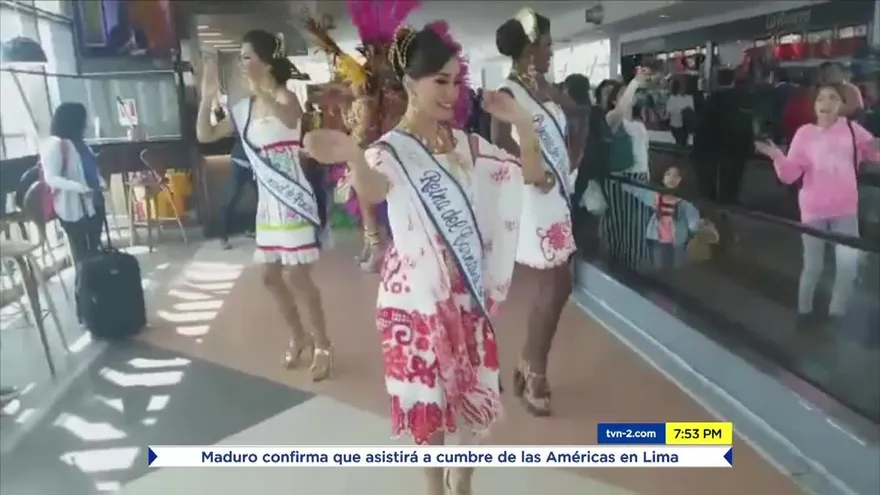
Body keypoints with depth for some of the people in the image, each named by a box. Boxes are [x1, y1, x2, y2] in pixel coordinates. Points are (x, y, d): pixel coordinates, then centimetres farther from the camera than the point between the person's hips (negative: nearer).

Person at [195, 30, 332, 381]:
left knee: (296, 276, -7)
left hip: (292, 200, -8)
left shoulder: (284, 97, -12)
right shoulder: (244, 108, 9)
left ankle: (323, 346, 9)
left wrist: (260, 90, -43)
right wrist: (207, 97, 2)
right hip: (267, 202, 8)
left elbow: (291, 119, -36)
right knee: (271, 276, 14)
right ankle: (299, 337, 31)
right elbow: (205, 135, 11)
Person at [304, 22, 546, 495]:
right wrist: (353, 156, -59)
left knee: (473, 390, 16)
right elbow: (372, 191, -36)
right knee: (428, 397, 10)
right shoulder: (390, 149, -12)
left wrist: (522, 123, -13)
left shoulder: (464, 143, 4)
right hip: (416, 293, -5)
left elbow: (533, 173, 4)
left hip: (466, 290, 5)